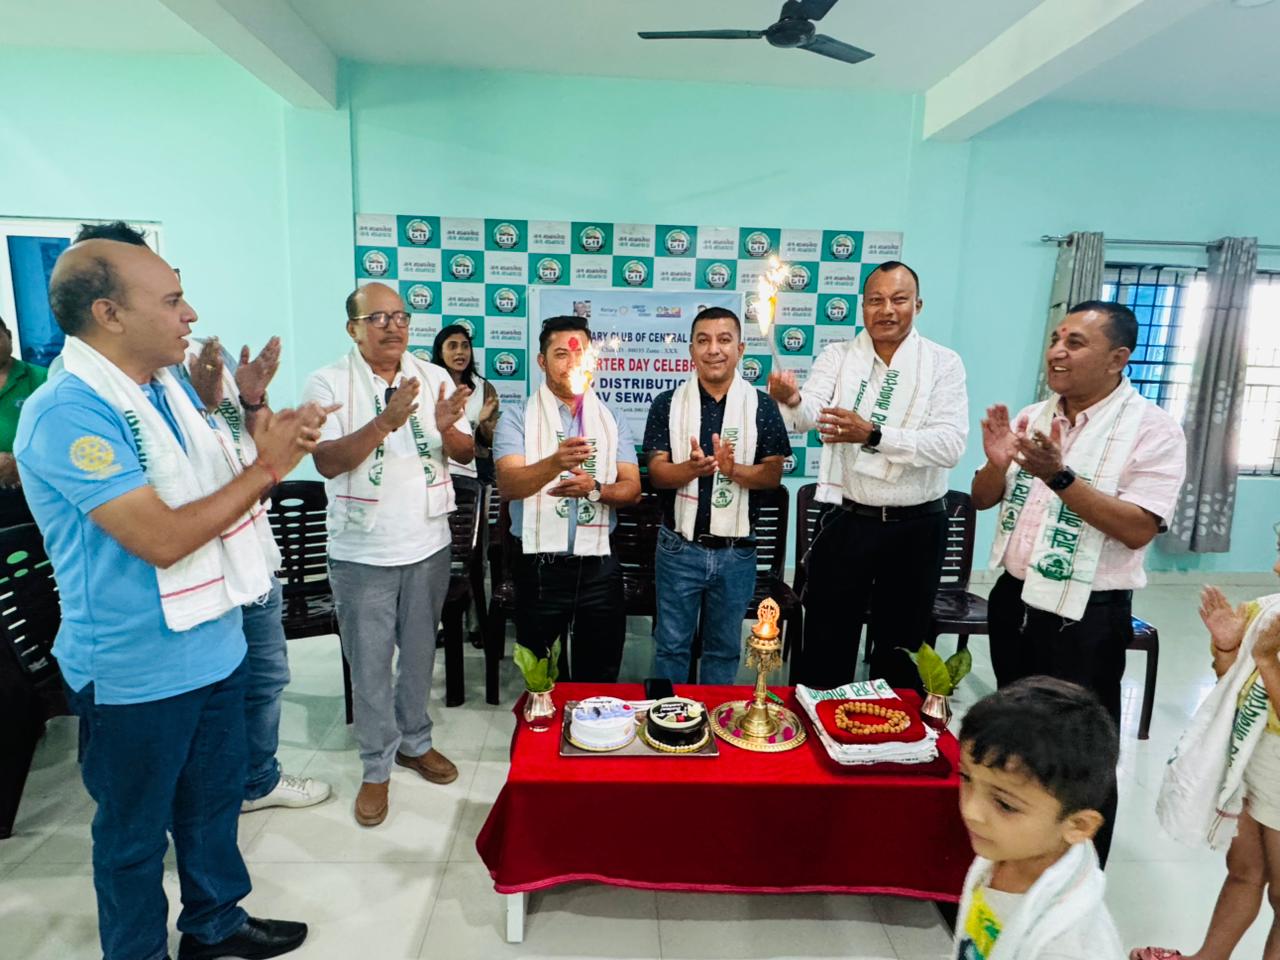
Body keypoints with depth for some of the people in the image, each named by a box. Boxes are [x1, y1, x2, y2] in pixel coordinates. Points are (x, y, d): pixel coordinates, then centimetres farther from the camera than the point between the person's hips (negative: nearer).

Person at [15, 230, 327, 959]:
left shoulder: (172, 388, 4)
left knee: (215, 799, 24)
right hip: (137, 672, -8)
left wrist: (274, 446, -8)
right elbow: (161, 538, -29)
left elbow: (222, 489, 12)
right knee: (136, 831, 16)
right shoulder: (69, 413, -23)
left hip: (214, 645, 8)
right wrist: (266, 468, -22)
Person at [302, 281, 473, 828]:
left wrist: (446, 429, -21)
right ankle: (376, 767, 26)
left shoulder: (434, 377, 1)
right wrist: (386, 421, -31)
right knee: (370, 663, 8)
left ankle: (414, 742, 37)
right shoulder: (328, 384, -8)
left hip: (428, 544, 3)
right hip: (362, 553, -3)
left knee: (419, 652, 17)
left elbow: (466, 454, 1)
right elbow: (328, 462, -19)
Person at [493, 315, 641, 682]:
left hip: (599, 565, 2)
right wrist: (555, 463, -34)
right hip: (540, 565, -2)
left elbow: (632, 487, 1)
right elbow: (508, 484, -15)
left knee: (601, 681, 14)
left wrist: (595, 489, -20)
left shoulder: (612, 419, 9)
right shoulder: (518, 417, -1)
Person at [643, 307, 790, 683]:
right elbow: (657, 473, -6)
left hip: (736, 551, 1)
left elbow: (773, 475, -3)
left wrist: (733, 469, -22)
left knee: (725, 647, 16)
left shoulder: (762, 406, -1)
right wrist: (693, 467, -27)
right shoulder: (667, 404, -2)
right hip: (679, 547, 0)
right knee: (671, 644, 11)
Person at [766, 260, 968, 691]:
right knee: (826, 643, 10)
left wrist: (873, 436, -31)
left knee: (902, 645, 17)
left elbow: (950, 445, -17)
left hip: (917, 526, 0)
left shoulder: (943, 363, -4)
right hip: (848, 520, 0)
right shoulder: (837, 357, 0)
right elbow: (810, 413, -17)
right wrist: (791, 400, -41)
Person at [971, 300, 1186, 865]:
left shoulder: (1153, 430, -11)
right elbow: (982, 500, 9)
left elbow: (1137, 529, -20)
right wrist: (996, 463, -12)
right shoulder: (1032, 417, 5)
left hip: (1085, 618, -6)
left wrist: (1059, 476, -28)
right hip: (1014, 601, 6)